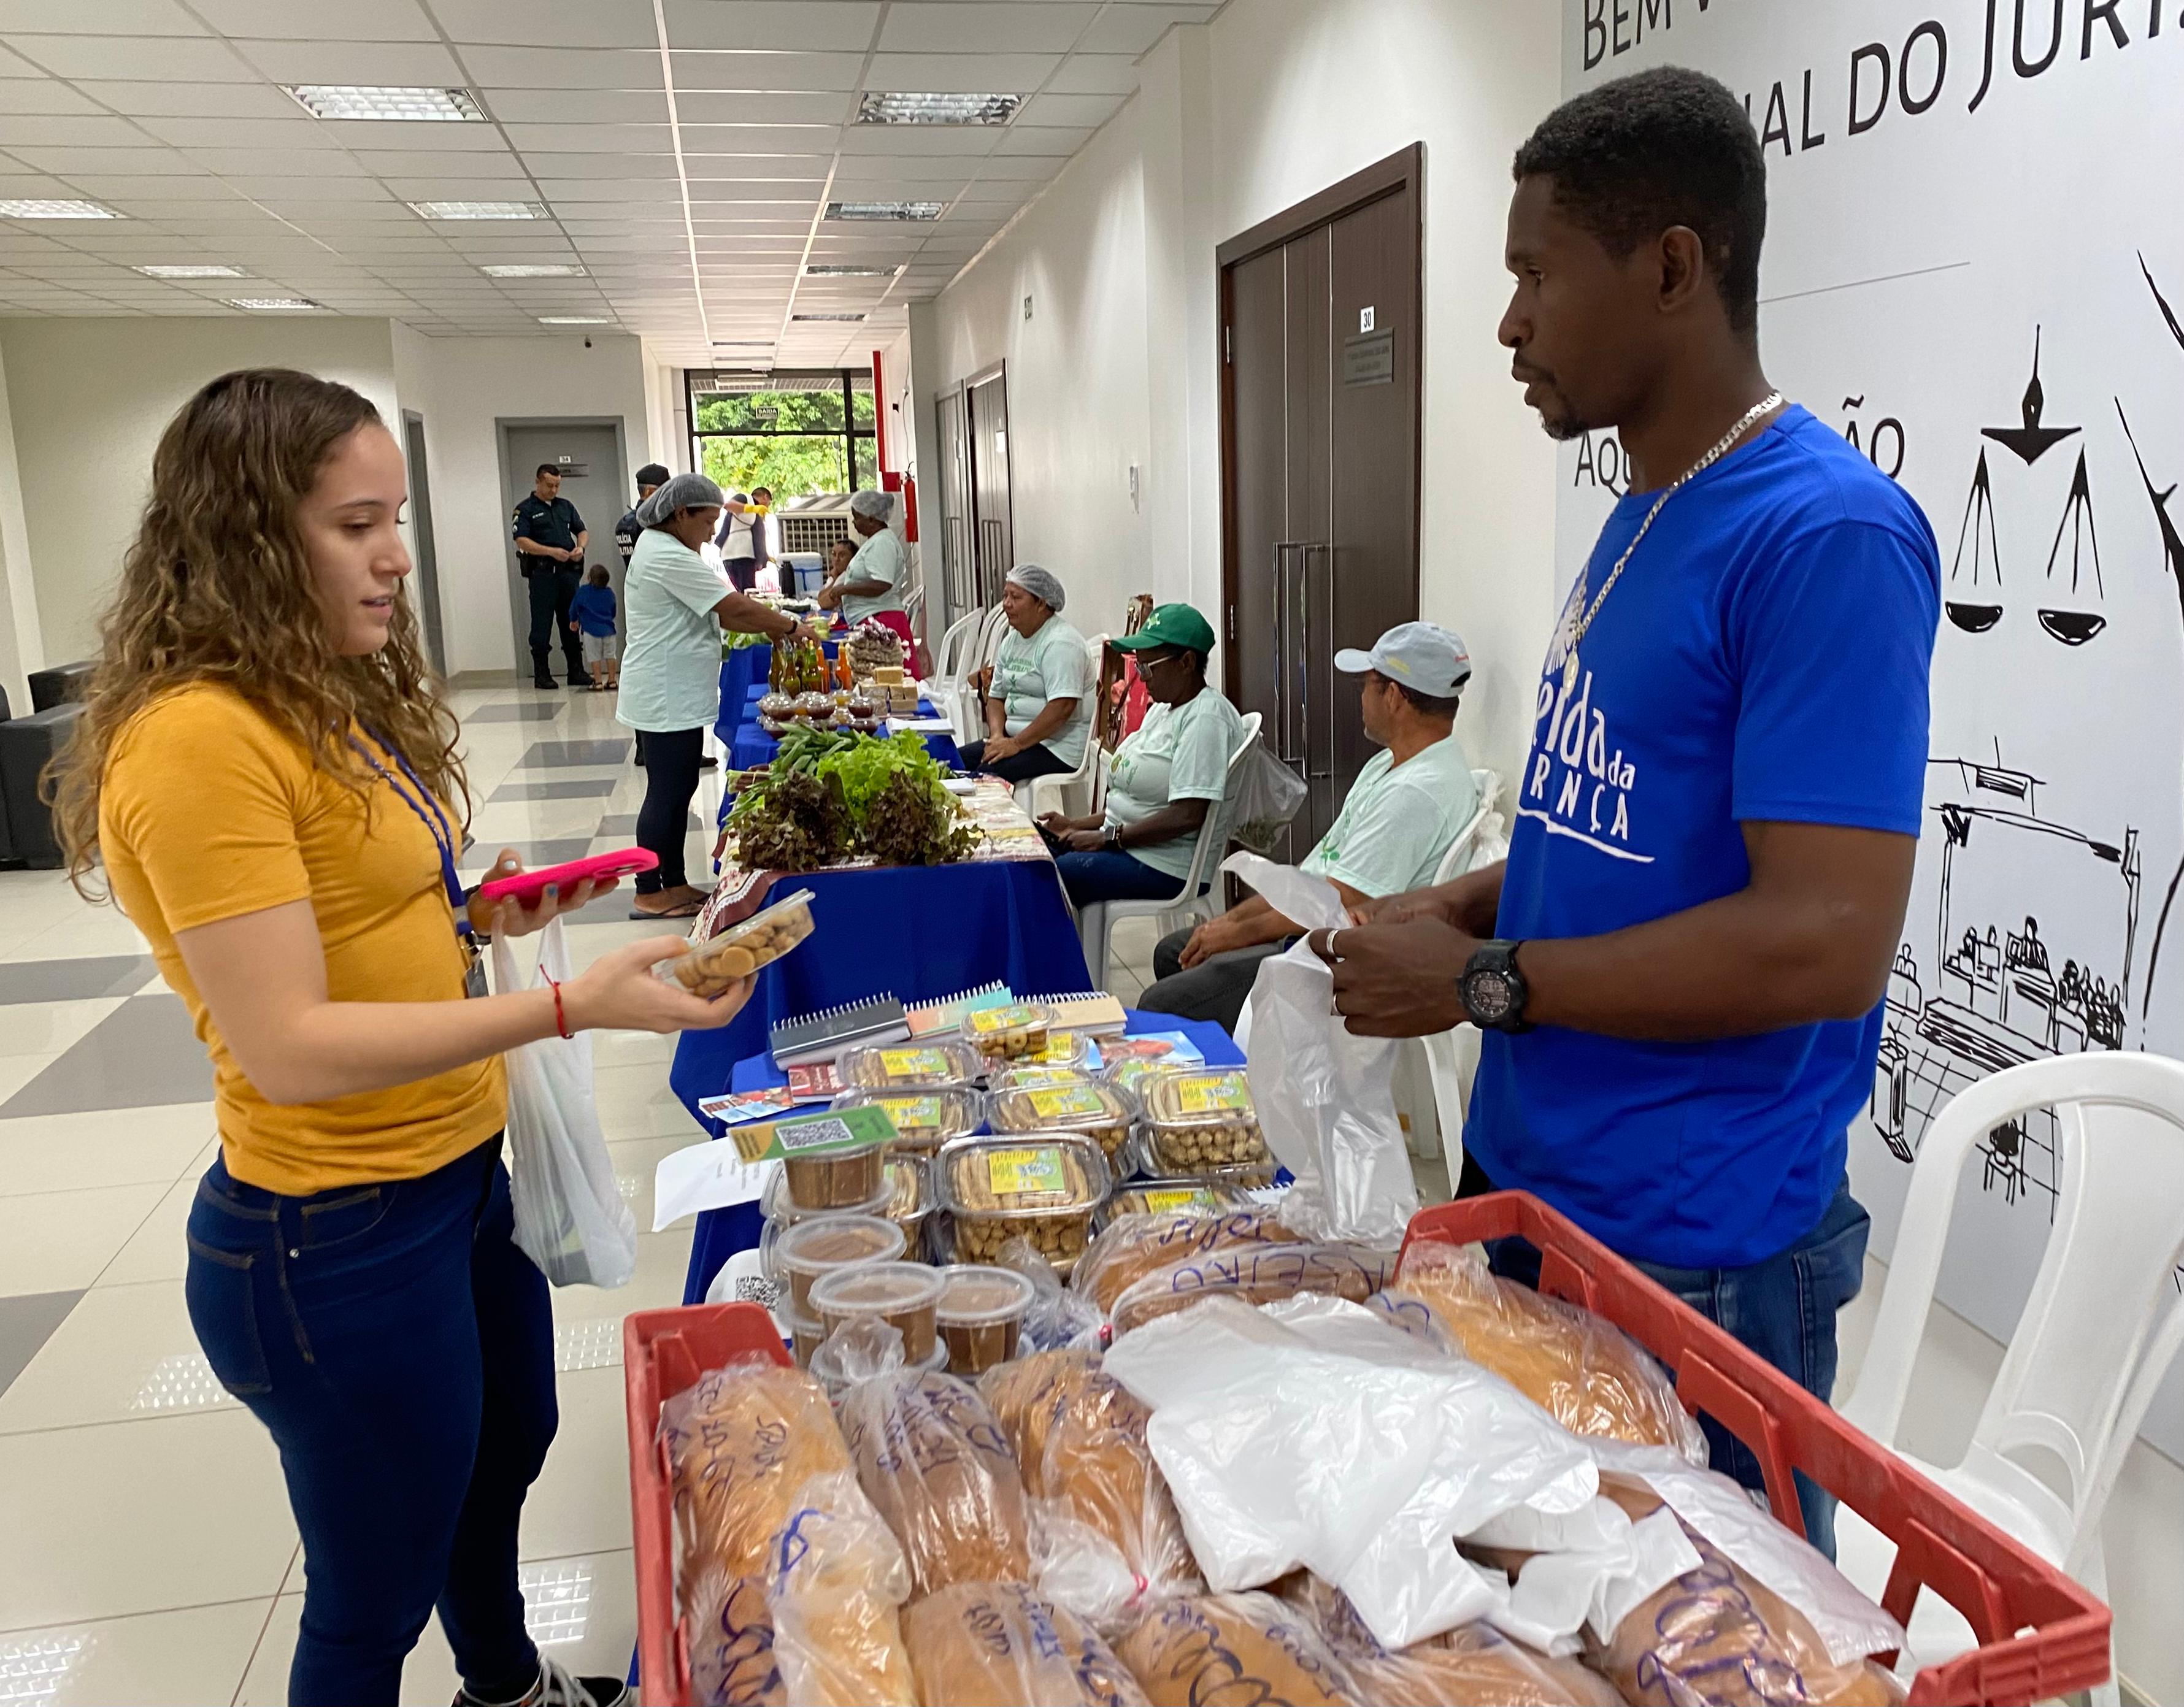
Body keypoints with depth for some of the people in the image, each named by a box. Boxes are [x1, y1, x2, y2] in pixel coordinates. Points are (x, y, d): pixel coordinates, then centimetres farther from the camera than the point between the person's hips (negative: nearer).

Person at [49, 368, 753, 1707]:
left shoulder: (332, 701, 7)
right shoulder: (198, 739, -24)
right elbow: (290, 1047, -28)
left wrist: (479, 916, -1)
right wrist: (574, 1006, -31)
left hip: (457, 1179, 10)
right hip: (340, 1241, -10)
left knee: (508, 1450, 31)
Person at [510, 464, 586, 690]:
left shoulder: (565, 506, 16)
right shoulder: (525, 509, 0)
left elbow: (581, 530, 20)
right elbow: (522, 541, -10)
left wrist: (580, 547, -2)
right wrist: (552, 551, -20)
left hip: (569, 570, 5)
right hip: (542, 572, -5)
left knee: (572, 623, 8)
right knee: (542, 626, -1)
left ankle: (576, 672, 14)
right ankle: (542, 674, 4)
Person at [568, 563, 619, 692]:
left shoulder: (583, 592, -3)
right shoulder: (609, 592, 7)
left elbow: (574, 608, 7)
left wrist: (574, 621, 26)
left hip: (591, 630, -3)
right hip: (609, 629, 3)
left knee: (595, 657, 3)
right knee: (610, 656, 11)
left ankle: (598, 682, -1)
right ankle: (612, 681, 12)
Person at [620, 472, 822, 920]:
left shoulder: (662, 550, 15)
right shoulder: (669, 557, -19)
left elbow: (716, 612, 15)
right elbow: (736, 607, -21)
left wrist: (769, 627, 4)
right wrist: (791, 626, -8)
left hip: (675, 697, 11)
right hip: (667, 700, -11)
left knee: (675, 789, 14)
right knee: (667, 792, -3)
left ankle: (673, 884, 22)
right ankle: (650, 893, 5)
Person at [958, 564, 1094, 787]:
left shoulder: (1060, 643, -14)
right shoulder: (1011, 641, 15)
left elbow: (1062, 707, -24)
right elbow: (996, 697, 18)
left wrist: (1016, 744, -23)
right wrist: (997, 736, -2)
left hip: (1059, 747, -9)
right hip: (1016, 739, 9)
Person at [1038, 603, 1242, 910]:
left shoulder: (1206, 718, -17)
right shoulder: (1163, 710, 15)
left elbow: (1188, 815, -25)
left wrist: (1107, 838, -18)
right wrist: (1078, 826, 10)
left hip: (1165, 866, -10)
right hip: (1125, 845, 10)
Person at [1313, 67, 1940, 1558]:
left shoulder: (1826, 536, -20)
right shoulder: (1645, 516, 8)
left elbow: (1826, 940, -26)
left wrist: (1481, 979, -18)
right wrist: (1456, 909, 2)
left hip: (1691, 1257, -8)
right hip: (1529, 1181, 8)